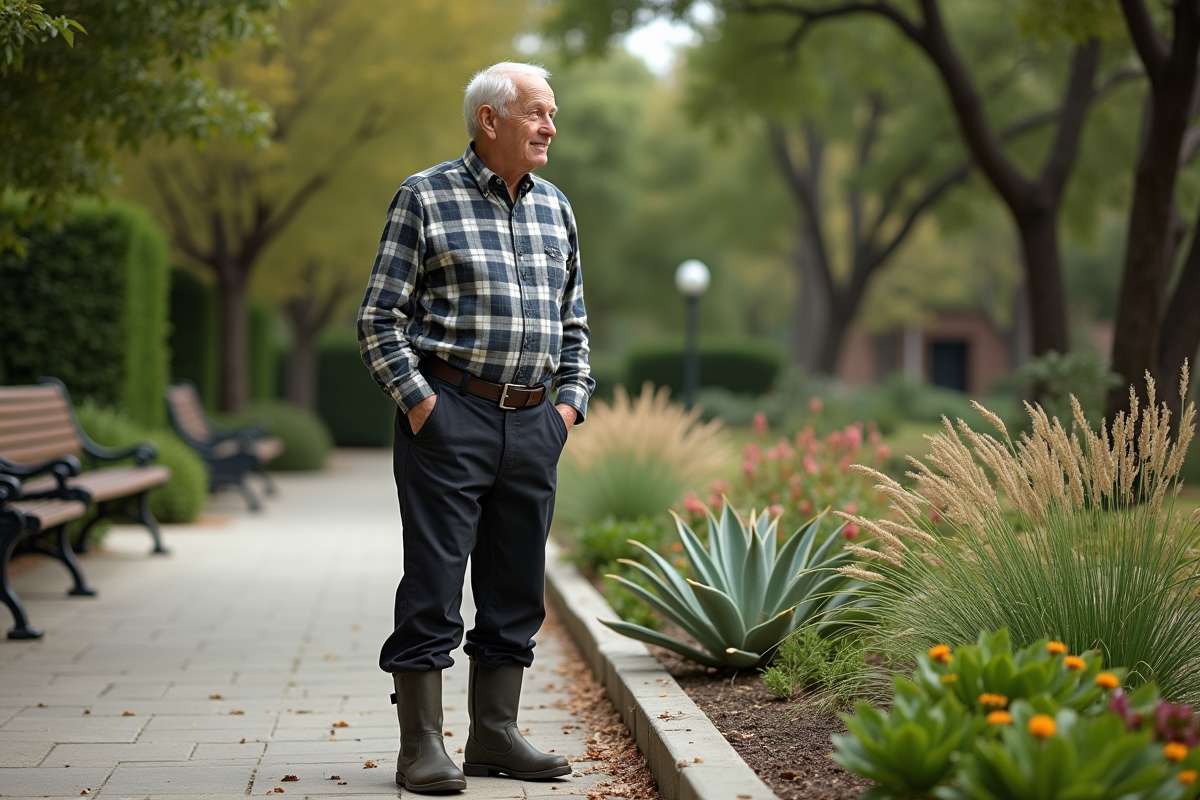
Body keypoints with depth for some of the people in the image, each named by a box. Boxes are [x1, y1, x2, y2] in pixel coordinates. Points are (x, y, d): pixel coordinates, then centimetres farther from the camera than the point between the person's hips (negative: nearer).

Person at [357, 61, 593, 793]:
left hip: (533, 424, 6)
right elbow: (380, 319, -4)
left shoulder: (556, 209, 15)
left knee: (518, 587, 9)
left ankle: (495, 735, 19)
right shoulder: (425, 198, -2)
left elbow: (573, 322, 22)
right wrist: (417, 400, -12)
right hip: (450, 416, -6)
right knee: (433, 583, -4)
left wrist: (571, 399, 10)